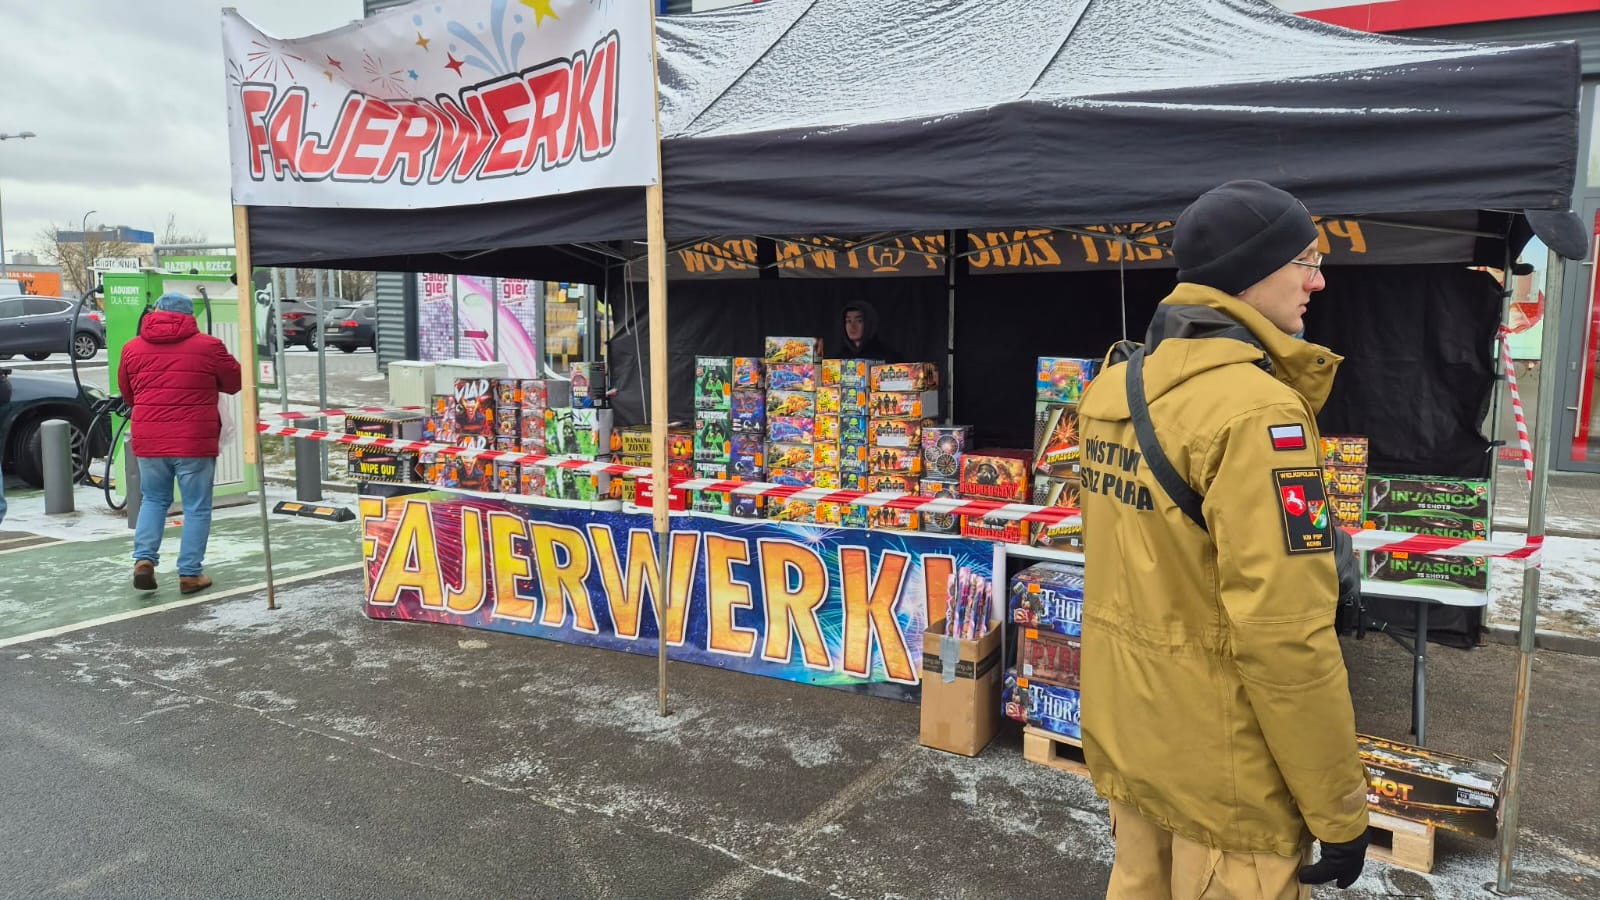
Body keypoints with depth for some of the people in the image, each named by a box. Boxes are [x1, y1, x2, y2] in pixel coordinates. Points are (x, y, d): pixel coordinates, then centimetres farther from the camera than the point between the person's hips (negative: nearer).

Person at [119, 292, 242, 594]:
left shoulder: (133, 348, 7)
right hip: (194, 442, -3)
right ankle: (190, 573, 7)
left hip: (149, 441, 4)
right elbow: (235, 382, 7)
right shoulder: (207, 346, -4)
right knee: (196, 508, 6)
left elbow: (127, 393, 17)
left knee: (153, 500, 21)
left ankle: (144, 558, 6)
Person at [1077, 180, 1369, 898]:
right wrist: (1339, 808, -16)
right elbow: (1285, 638, -25)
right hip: (1219, 769, -7)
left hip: (1125, 733, 8)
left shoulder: (1112, 387, 4)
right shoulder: (1256, 412, -22)